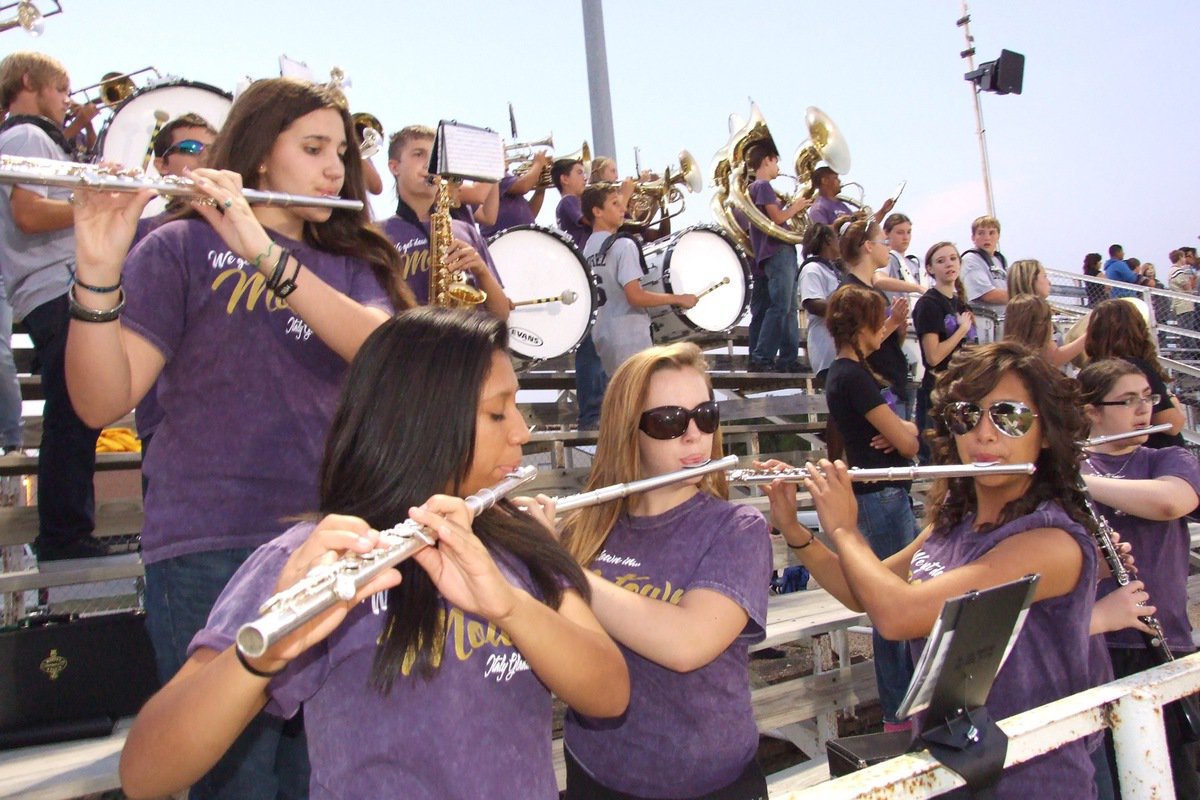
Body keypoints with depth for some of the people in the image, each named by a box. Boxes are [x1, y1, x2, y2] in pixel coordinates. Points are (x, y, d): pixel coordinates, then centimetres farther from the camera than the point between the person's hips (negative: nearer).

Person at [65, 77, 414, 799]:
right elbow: (102, 403, -9)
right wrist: (98, 271, -25)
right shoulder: (183, 248, 1)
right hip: (215, 551, -4)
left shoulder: (353, 262, 13)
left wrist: (267, 253, -20)